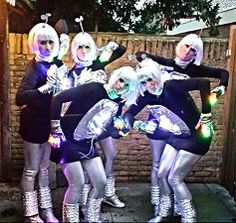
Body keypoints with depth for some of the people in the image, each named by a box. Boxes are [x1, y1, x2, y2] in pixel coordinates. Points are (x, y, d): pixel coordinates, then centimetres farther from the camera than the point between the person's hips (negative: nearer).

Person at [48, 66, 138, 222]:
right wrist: (56, 129, -23)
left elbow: (111, 128, 12)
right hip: (68, 140, -7)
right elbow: (59, 98, -25)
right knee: (78, 183, -6)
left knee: (101, 182, 4)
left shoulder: (119, 103, 0)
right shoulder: (94, 89, -22)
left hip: (88, 145, 7)